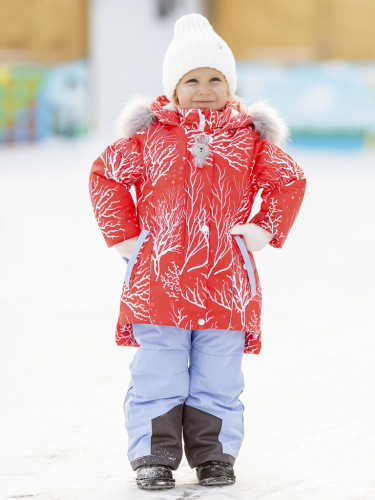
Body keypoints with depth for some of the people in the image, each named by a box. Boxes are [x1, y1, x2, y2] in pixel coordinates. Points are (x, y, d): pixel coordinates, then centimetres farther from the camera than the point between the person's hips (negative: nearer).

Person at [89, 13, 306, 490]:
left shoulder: (248, 137, 4)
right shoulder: (149, 134, 0)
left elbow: (289, 179, 15)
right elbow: (106, 174, 9)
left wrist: (266, 230, 5)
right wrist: (124, 236, 3)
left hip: (225, 282, 1)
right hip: (158, 280, -1)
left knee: (218, 379, 8)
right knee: (157, 376, 2)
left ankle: (214, 455, 21)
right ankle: (154, 458, 12)